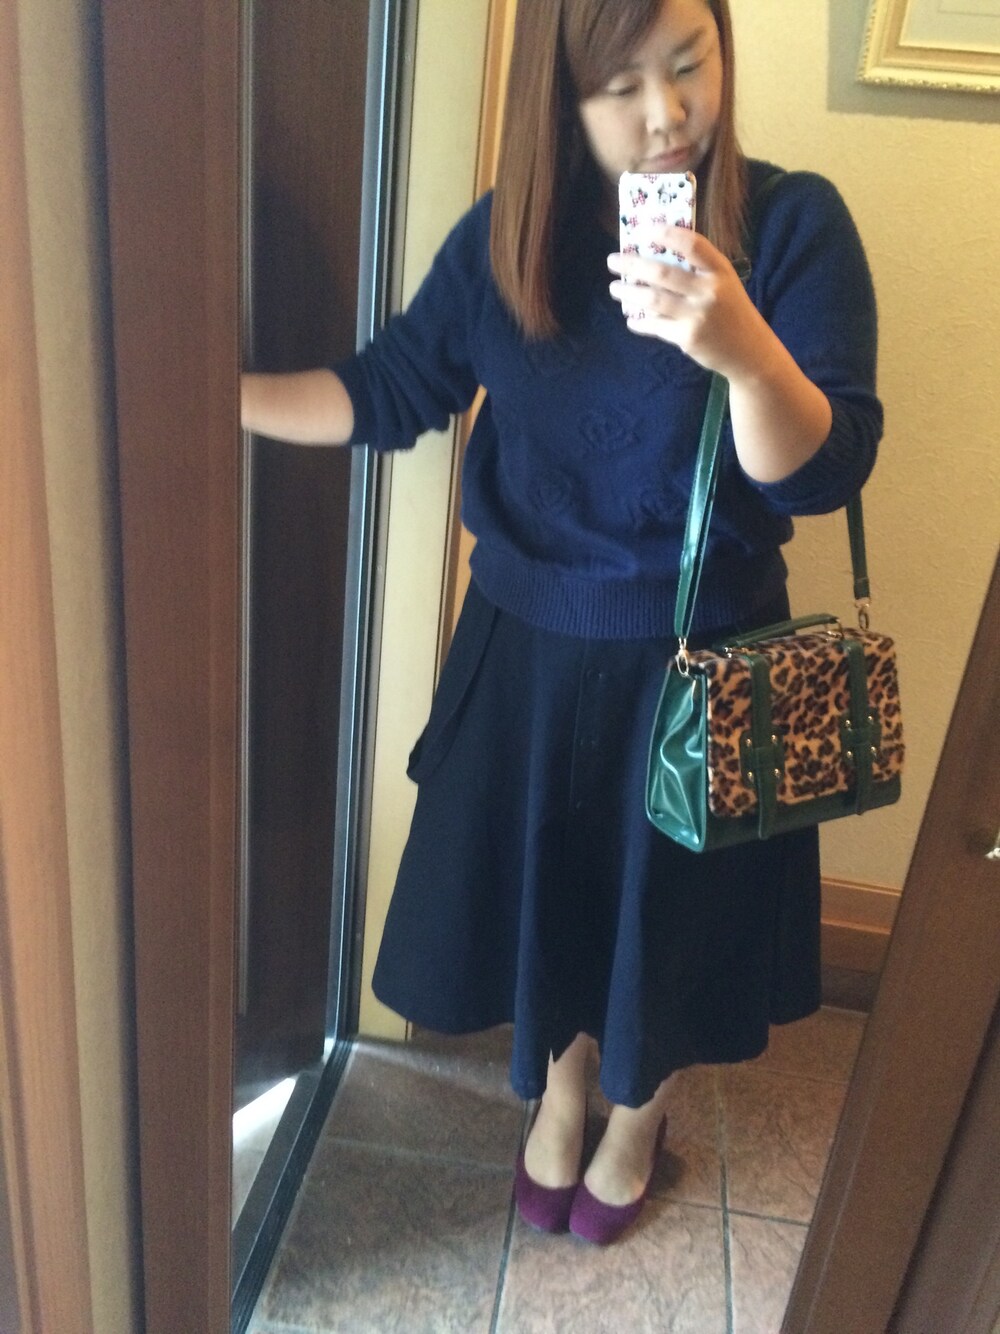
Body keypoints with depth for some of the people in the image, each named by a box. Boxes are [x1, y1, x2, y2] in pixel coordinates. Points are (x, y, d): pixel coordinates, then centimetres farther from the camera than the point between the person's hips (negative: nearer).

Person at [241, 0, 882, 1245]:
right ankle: (557, 1092, 53)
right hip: (530, 643, 3)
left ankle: (637, 1116, 51)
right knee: (539, 880, 19)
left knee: (667, 898, 17)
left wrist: (742, 347, -39)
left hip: (698, 658, -2)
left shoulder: (793, 223, -14)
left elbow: (825, 469, -20)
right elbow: (390, 388, 2)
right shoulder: (506, 233, -5)